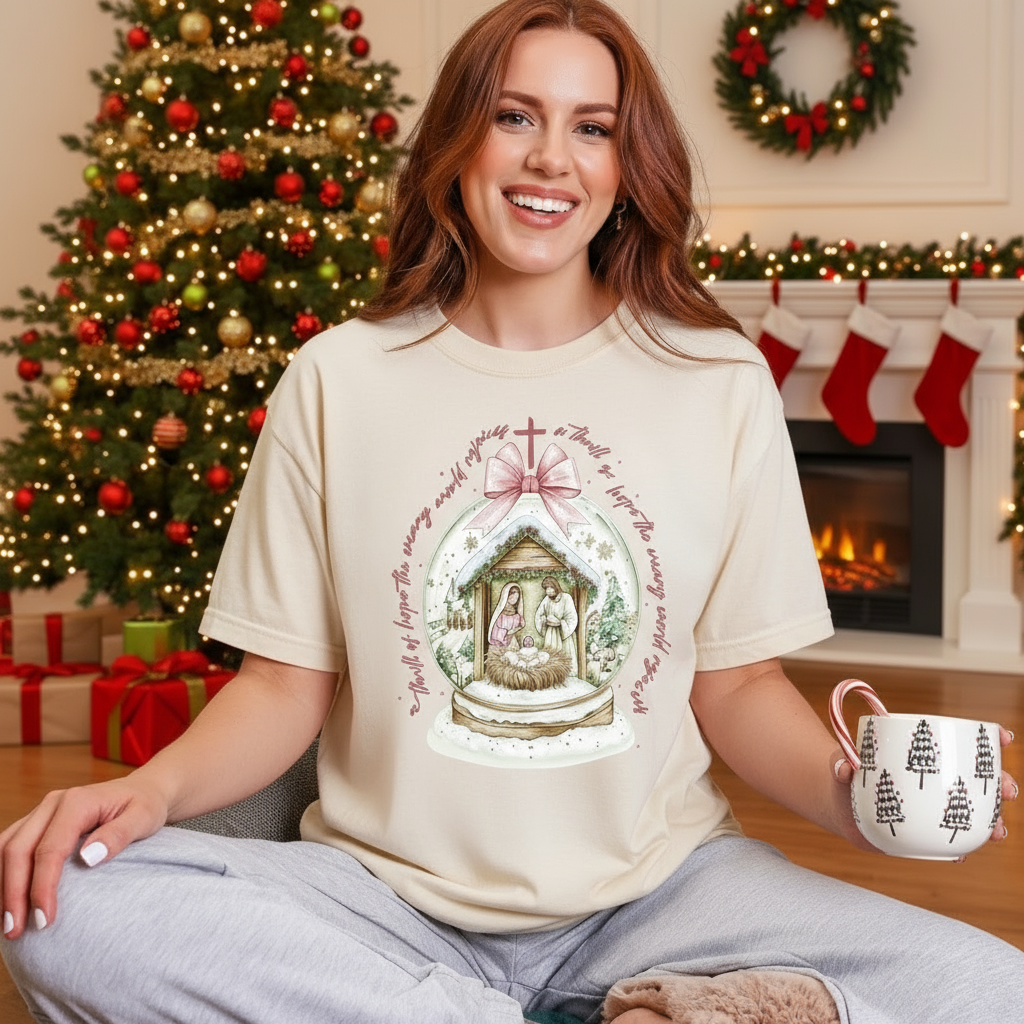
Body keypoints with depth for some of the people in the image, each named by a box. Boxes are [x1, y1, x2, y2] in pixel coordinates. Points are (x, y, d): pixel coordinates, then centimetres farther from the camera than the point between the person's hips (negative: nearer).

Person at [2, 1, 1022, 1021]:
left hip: (655, 890, -2)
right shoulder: (336, 381, 2)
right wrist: (156, 785, -17)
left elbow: (738, 681, 6)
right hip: (392, 897, 2)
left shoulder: (720, 380, 3)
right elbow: (286, 681, 3)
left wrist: (851, 788, -15)